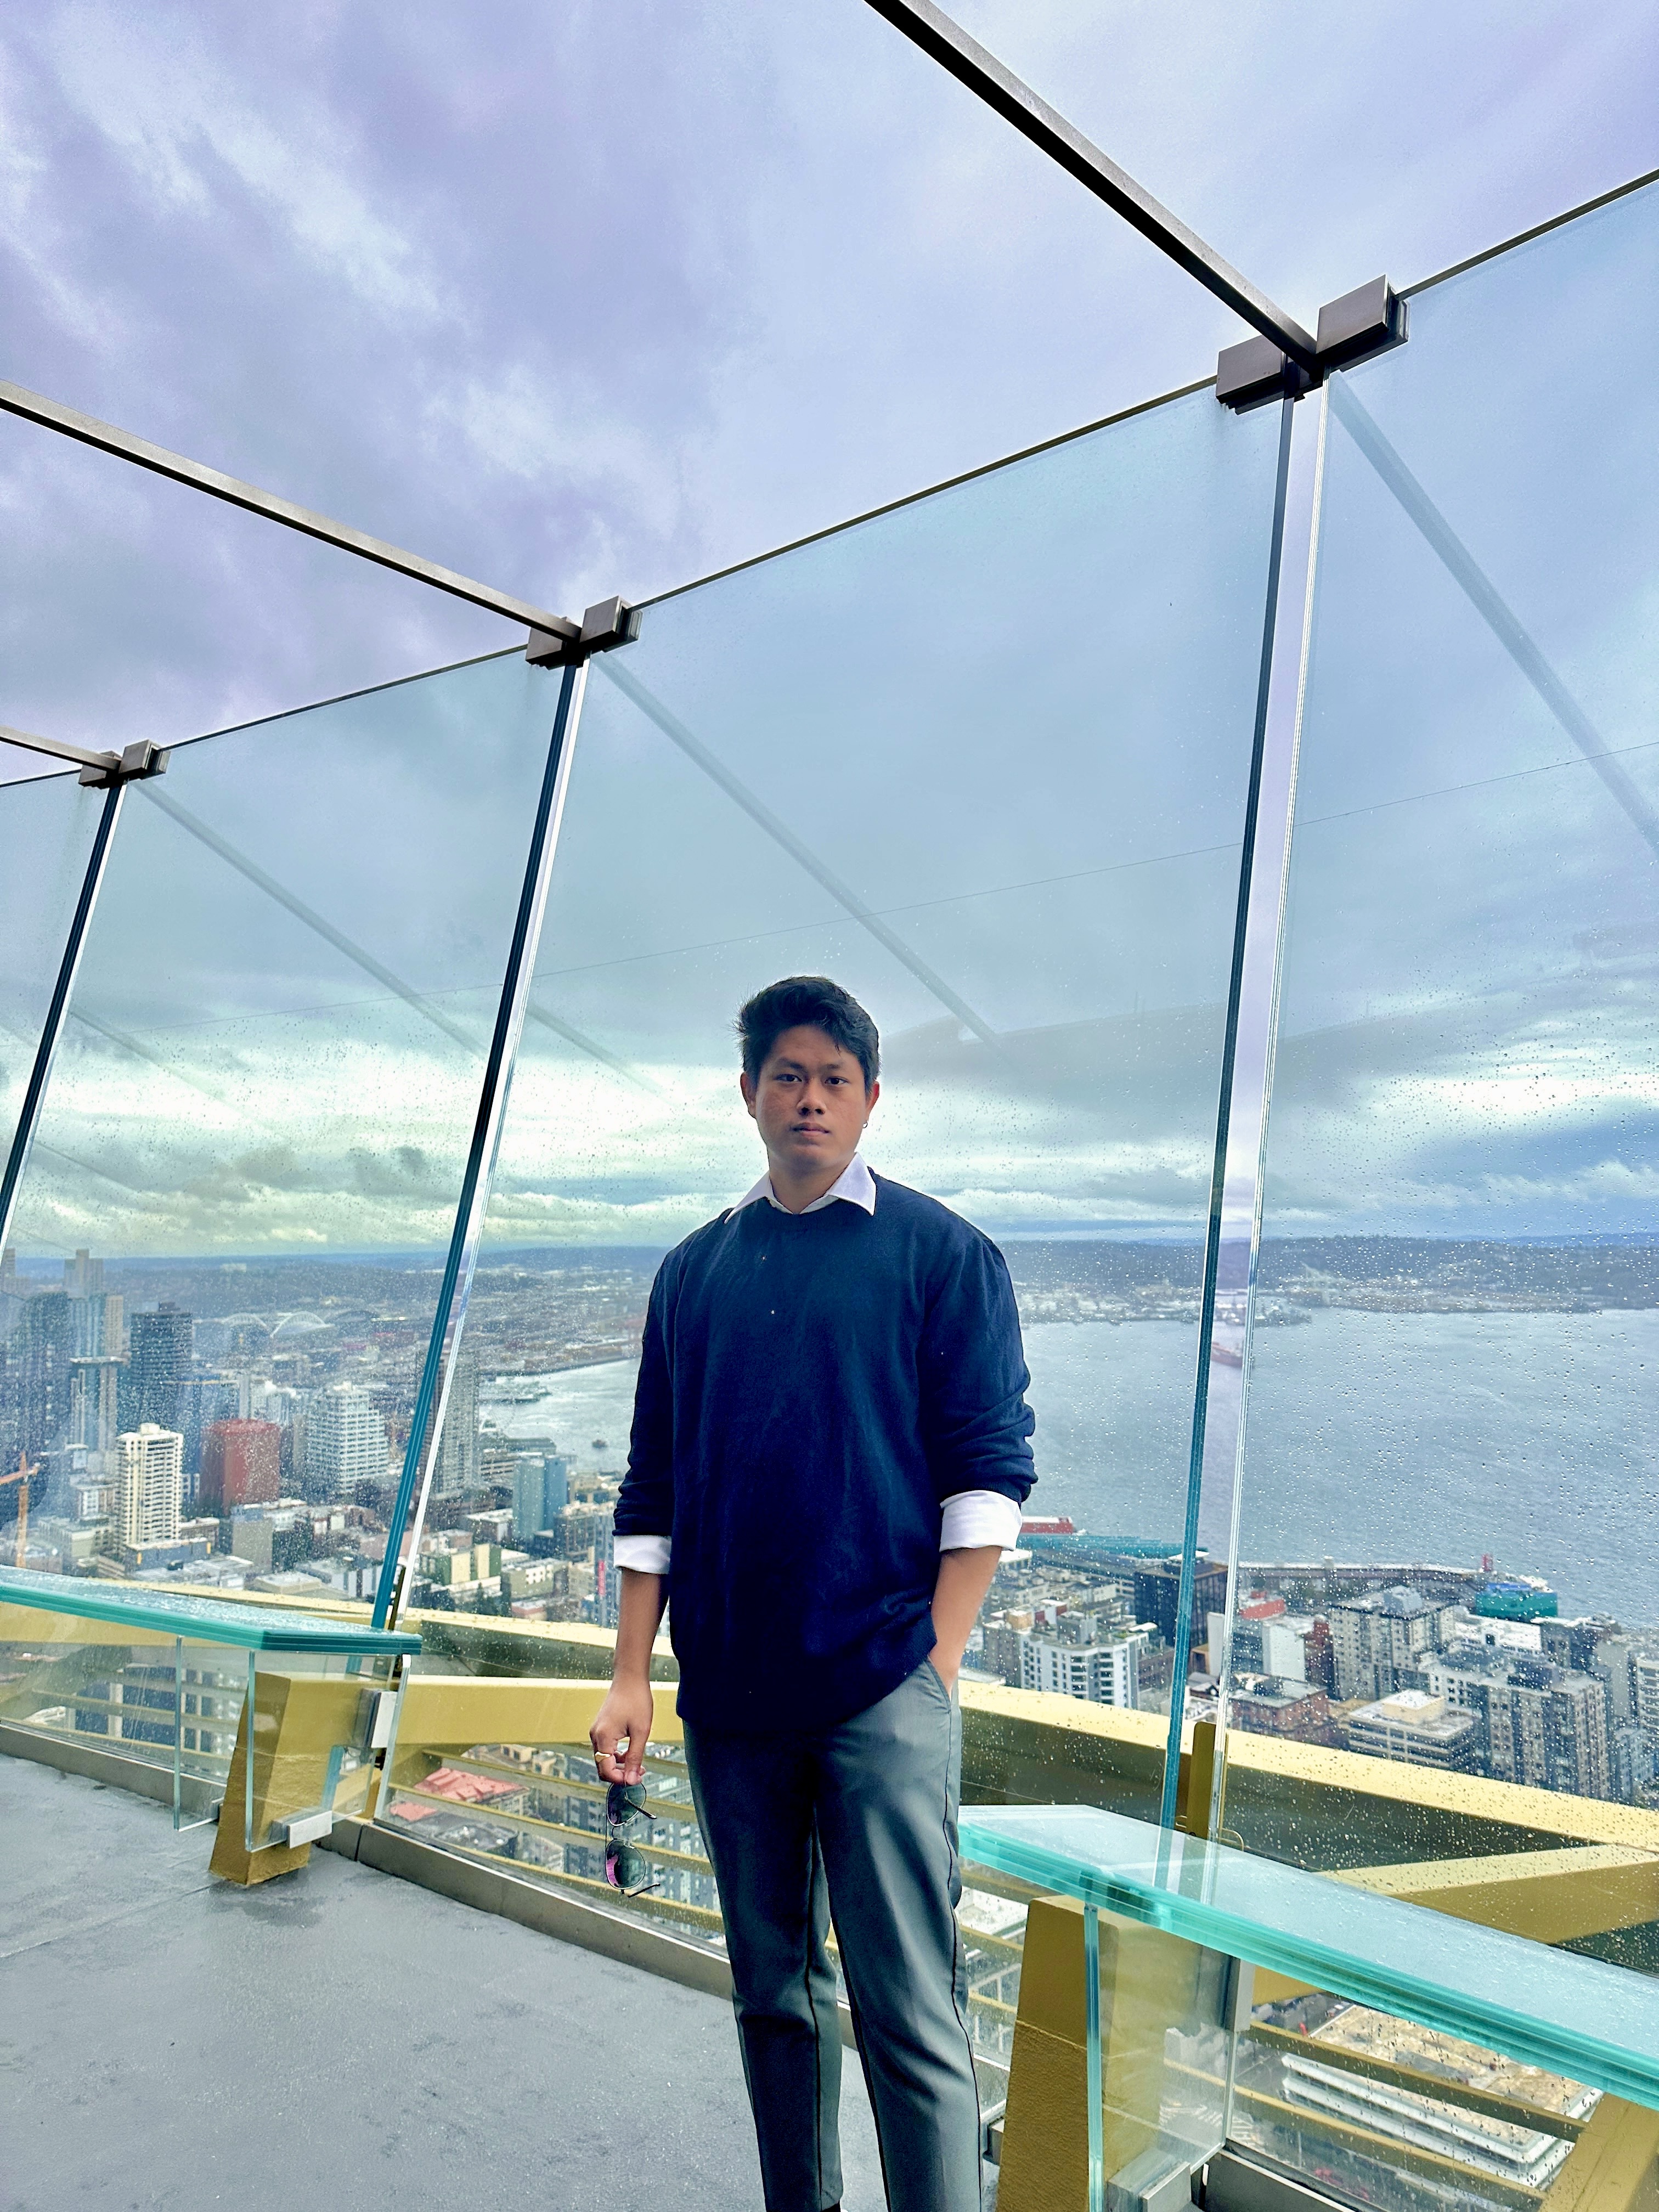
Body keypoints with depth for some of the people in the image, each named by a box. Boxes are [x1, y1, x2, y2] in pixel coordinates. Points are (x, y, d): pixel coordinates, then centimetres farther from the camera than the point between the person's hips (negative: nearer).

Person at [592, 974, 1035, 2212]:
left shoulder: (941, 1254, -3)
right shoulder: (696, 1270, 8)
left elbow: (988, 1472, -5)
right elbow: (653, 1487, 10)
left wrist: (936, 1664, -11)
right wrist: (632, 1678, 6)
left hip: (882, 1689, -4)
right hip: (730, 1691, 4)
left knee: (909, 2009, 0)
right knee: (772, 1992, 18)